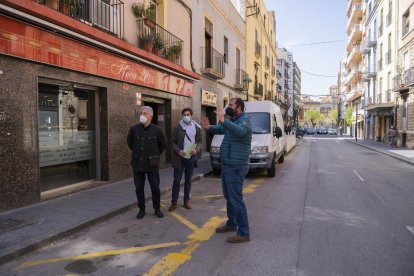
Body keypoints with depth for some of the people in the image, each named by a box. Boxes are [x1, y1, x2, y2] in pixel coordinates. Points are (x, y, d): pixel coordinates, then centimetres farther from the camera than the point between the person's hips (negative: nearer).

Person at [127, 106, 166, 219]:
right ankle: (142, 210, 24)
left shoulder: (157, 130, -5)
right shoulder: (134, 129, -2)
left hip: (152, 164, -1)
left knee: (155, 188, 6)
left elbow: (162, 145, 10)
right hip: (137, 163, 2)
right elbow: (129, 143, 16)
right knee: (139, 188, 8)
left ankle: (157, 209, 24)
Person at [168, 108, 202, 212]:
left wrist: (196, 150, -13)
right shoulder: (178, 127, -3)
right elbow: (173, 142, -2)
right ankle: (174, 202, 11)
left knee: (188, 180, 11)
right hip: (179, 158, -2)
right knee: (177, 180, 2)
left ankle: (186, 201, 23)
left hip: (191, 158, 2)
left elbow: (199, 142, 7)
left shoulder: (197, 128, 4)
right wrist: (178, 151, -18)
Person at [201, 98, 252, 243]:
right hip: (227, 165, 10)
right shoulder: (233, 120, 14)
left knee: (236, 199, -7)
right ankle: (231, 223, 36)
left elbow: (240, 131, -36)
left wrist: (223, 120, -41)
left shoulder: (244, 120, -14)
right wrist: (209, 127, 8)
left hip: (236, 167, -10)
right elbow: (221, 129, 27)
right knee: (229, 197, 20)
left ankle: (244, 233, 3)